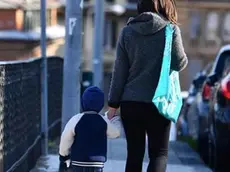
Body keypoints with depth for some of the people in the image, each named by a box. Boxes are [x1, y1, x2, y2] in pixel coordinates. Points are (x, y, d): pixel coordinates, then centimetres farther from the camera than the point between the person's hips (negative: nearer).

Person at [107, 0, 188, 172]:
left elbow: (120, 71, 3)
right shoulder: (170, 29, -5)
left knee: (134, 154, 10)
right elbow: (180, 63, -5)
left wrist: (113, 105, 6)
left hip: (130, 102, 3)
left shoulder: (127, 31, 3)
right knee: (159, 153, 4)